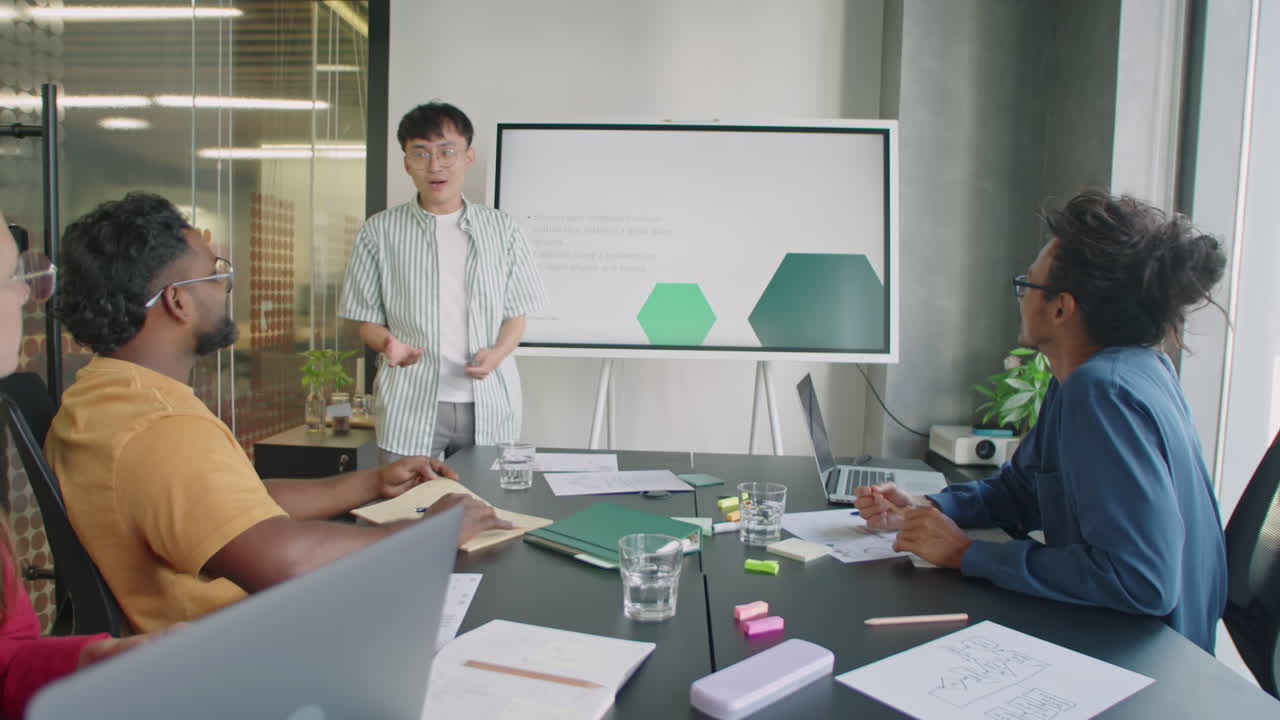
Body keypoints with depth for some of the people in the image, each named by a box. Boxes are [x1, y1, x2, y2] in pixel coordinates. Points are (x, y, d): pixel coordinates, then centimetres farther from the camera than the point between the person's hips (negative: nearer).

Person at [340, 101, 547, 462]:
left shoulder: (501, 229, 8)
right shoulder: (379, 232, 5)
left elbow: (516, 313, 10)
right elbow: (367, 319, 8)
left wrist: (498, 351, -10)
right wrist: (388, 344, -14)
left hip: (489, 407, 1)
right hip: (409, 406, -1)